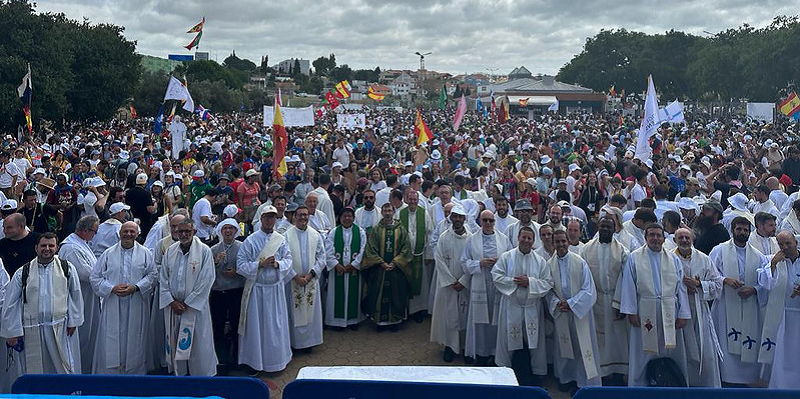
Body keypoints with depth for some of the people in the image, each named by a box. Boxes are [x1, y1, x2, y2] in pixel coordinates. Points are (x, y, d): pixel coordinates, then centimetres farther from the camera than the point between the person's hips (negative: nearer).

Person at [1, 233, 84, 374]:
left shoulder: (67, 268, 1)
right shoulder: (22, 273, 1)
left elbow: (75, 296, 7)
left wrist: (73, 321, 6)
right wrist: (11, 332, 3)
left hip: (61, 329, 0)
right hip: (32, 331, 1)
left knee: (65, 367, 5)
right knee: (35, 370, 9)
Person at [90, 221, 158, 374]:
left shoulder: (145, 253, 5)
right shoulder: (108, 254, 6)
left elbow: (153, 275, 1)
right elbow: (95, 277, 4)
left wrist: (135, 287, -13)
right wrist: (112, 288, -12)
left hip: (136, 307, 0)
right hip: (113, 306, 0)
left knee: (134, 342, 6)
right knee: (111, 342, 0)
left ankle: (134, 372, 18)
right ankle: (110, 373, 9)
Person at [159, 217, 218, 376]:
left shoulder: (204, 251, -7)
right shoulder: (170, 251, 6)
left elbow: (206, 280, -11)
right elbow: (163, 278, 6)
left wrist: (187, 303, -11)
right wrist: (171, 301, -5)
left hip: (195, 307, -4)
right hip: (172, 305, 4)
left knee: (197, 344, 1)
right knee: (174, 342, 11)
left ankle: (200, 373, 13)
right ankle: (178, 371, 25)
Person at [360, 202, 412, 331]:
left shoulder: (401, 230, 4)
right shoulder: (376, 230, 4)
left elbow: (406, 248, -2)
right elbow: (371, 249, -2)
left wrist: (394, 263, -12)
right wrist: (382, 263, -12)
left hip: (396, 268, 0)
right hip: (379, 268, 0)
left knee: (396, 294, 4)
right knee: (379, 294, 2)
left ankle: (394, 320, 15)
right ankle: (380, 320, 12)